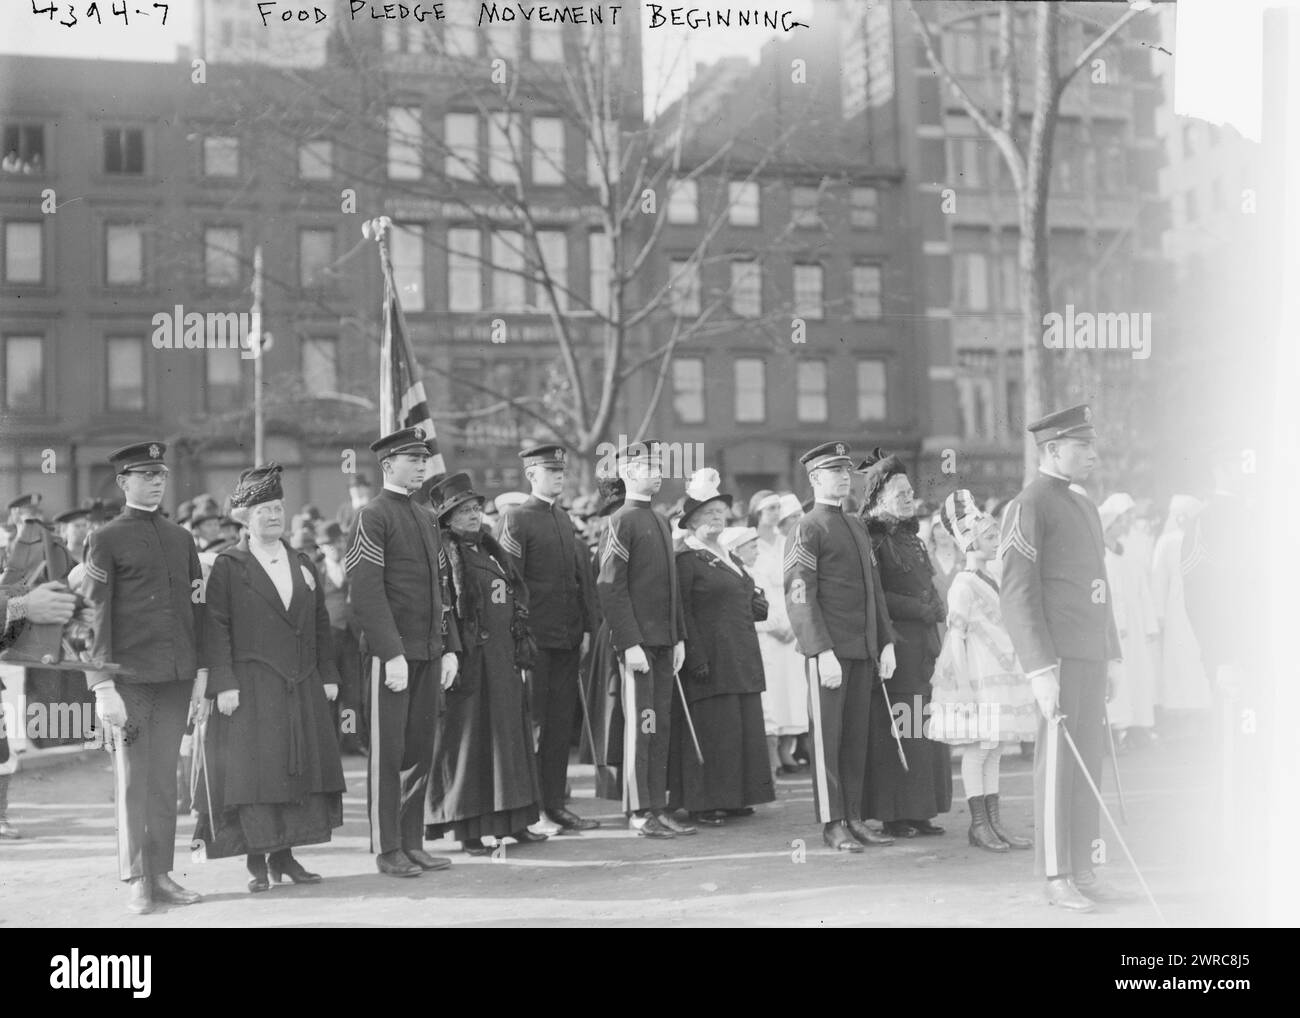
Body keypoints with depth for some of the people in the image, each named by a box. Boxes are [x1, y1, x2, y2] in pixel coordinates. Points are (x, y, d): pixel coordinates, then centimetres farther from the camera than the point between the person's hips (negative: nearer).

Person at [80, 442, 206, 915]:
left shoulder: (181, 538, 14)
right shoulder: (106, 540, -1)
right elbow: (94, 615, -5)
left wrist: (202, 667, 10)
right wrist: (102, 685, -12)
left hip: (177, 677, 4)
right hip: (129, 677, -4)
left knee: (165, 778, 8)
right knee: (132, 779, 0)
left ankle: (162, 874, 15)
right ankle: (137, 881, 7)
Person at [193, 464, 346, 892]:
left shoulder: (302, 563, 14)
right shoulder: (228, 567, -1)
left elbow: (320, 624, 16)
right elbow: (216, 628, -7)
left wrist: (328, 676, 10)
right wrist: (223, 684, -14)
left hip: (302, 688, 5)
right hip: (251, 687, -5)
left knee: (300, 766, 5)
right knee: (253, 770, -5)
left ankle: (284, 855, 14)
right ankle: (256, 861, 2)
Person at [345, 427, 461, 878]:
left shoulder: (425, 518, 17)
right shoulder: (373, 516, -8)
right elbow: (366, 593, -14)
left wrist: (449, 648, 13)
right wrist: (392, 654, -19)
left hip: (429, 652, 7)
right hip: (392, 654, -7)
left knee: (420, 751, 10)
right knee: (388, 754, 0)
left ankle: (413, 843, 17)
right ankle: (387, 849, 6)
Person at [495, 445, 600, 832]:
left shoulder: (565, 520, 17)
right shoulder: (516, 518, -5)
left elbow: (584, 576, 18)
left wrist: (586, 628, 10)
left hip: (568, 639, 7)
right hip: (535, 637, -7)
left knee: (561, 723, 9)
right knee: (531, 721, -3)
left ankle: (556, 803, 16)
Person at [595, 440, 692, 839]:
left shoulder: (661, 521, 17)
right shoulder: (621, 522, -8)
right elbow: (610, 588, -14)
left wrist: (679, 637, 15)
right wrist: (630, 643, -18)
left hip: (664, 641, 8)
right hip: (638, 642, -8)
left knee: (661, 727, 9)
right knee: (641, 725, -3)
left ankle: (658, 808, 15)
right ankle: (639, 812, 3)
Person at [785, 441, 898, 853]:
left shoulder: (858, 527, 19)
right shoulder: (807, 530, -5)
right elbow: (800, 597, -12)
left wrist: (886, 641, 14)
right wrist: (823, 651, -19)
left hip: (864, 649, 7)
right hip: (828, 651, -7)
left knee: (857, 737, 8)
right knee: (827, 736, -2)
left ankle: (854, 819, 15)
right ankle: (832, 824, 3)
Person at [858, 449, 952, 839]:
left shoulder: (912, 538, 20)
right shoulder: (872, 540, -6)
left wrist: (937, 611, 5)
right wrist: (922, 610, -11)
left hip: (926, 644, 8)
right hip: (895, 643, -8)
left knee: (926, 729, 5)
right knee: (895, 729, -6)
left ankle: (921, 812, 10)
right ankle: (894, 814, 0)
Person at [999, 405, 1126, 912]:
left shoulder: (1084, 507, 19)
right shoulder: (1028, 506, -10)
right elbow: (1017, 597, -15)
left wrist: (1111, 658, 20)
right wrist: (1041, 670, -21)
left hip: (1091, 656, 9)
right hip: (1059, 656, -9)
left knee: (1089, 764, 10)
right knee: (1058, 765, -4)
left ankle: (1082, 869, 17)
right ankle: (1057, 879, 2)